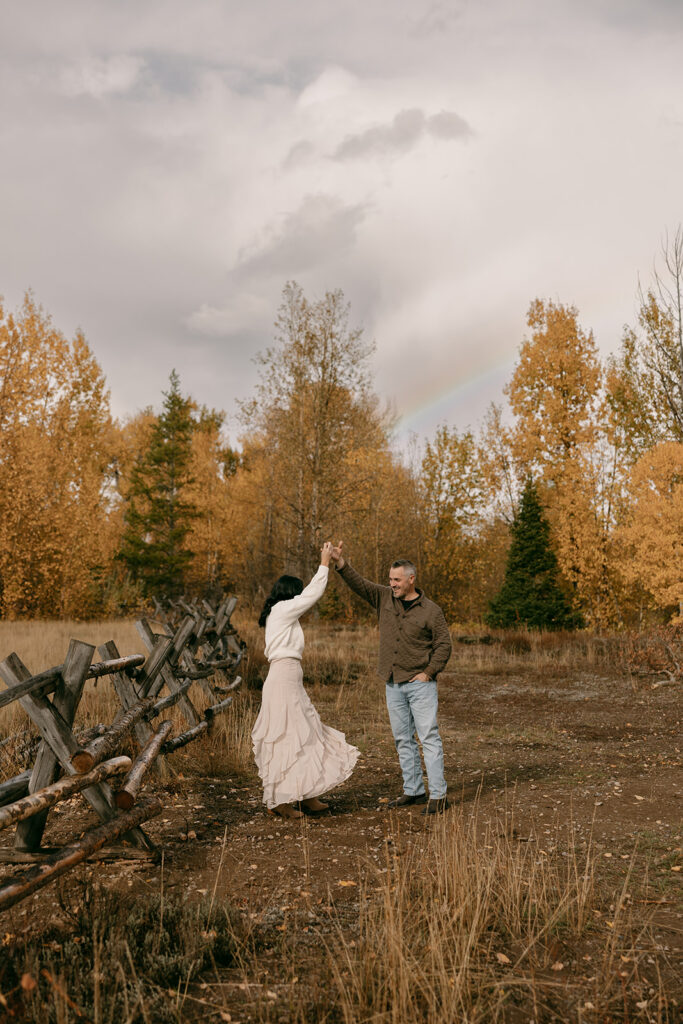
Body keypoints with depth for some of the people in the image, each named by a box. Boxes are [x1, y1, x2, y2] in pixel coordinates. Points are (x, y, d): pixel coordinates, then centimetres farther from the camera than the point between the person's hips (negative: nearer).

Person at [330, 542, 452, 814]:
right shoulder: (384, 598, 6)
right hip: (393, 683, 5)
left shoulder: (430, 610, -5)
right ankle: (413, 791, 20)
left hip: (420, 683, -5)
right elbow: (359, 584, -1)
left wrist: (429, 672, -10)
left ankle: (438, 795, -5)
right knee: (403, 739, 10)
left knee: (429, 737, -7)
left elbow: (444, 645, -2)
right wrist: (340, 562, -15)